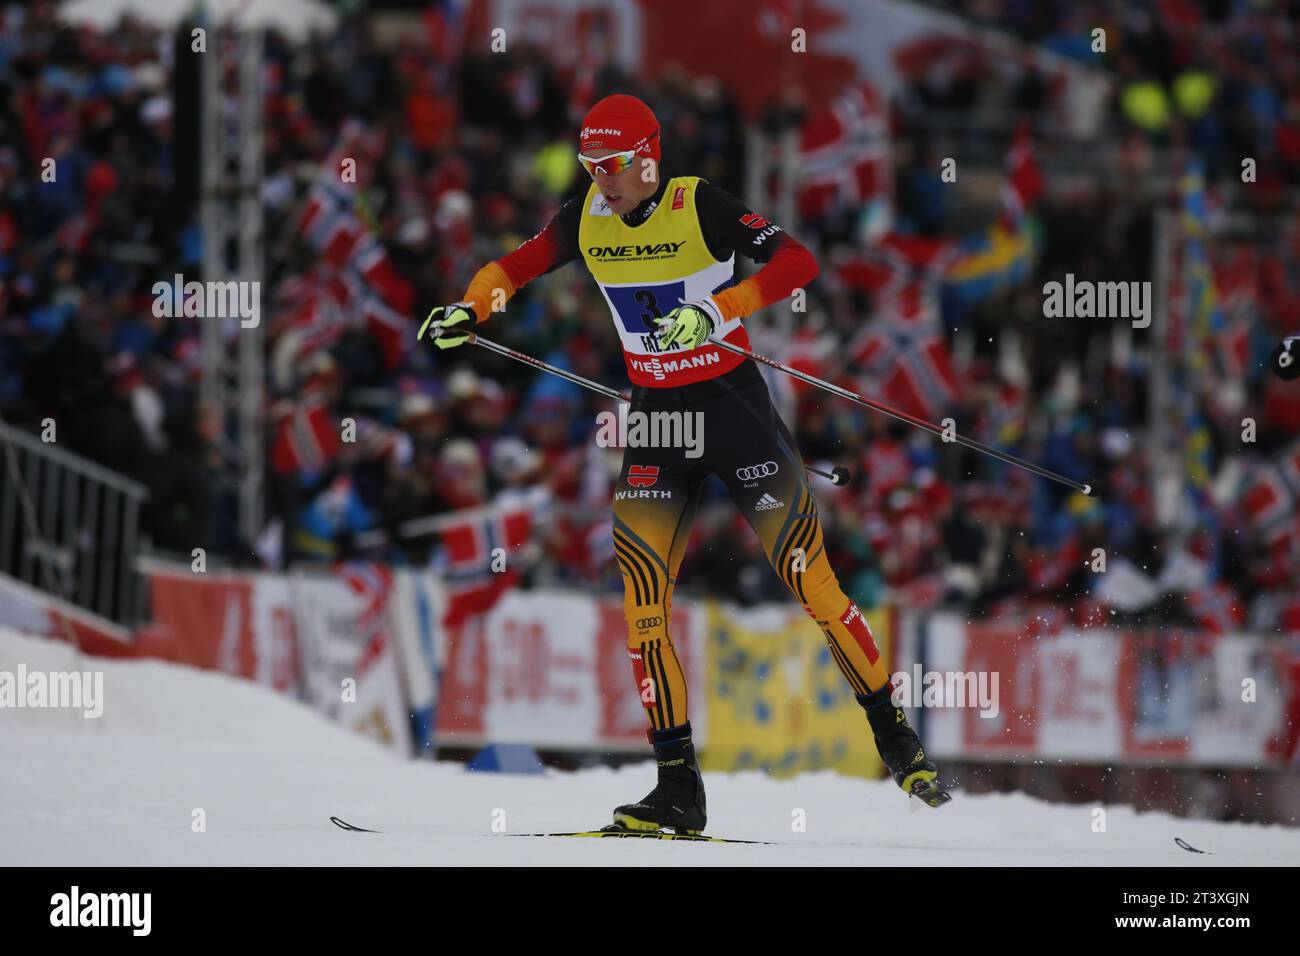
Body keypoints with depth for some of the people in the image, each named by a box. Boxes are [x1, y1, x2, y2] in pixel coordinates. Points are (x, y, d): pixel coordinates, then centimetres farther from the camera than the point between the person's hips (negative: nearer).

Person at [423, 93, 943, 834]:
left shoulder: (701, 207, -15)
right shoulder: (586, 220, 0)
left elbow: (798, 261, -23)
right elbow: (516, 266, 12)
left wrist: (716, 310, -35)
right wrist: (471, 308, -9)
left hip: (736, 409, -4)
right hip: (656, 416, 4)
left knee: (811, 580, -4)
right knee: (641, 595, -8)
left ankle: (894, 736, 13)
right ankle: (679, 789, -4)